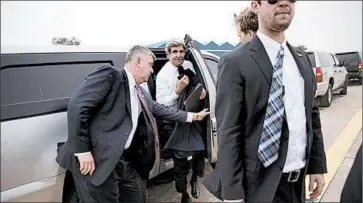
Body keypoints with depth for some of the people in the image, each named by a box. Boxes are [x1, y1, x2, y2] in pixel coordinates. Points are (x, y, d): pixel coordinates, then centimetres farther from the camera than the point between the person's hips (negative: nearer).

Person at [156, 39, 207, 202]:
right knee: (180, 159, 4)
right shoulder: (163, 75, -17)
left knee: (199, 150, 11)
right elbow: (160, 104, -19)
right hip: (174, 123, -5)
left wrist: (202, 91, -7)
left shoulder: (188, 65, -1)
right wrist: (178, 90, -29)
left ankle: (195, 181, 40)